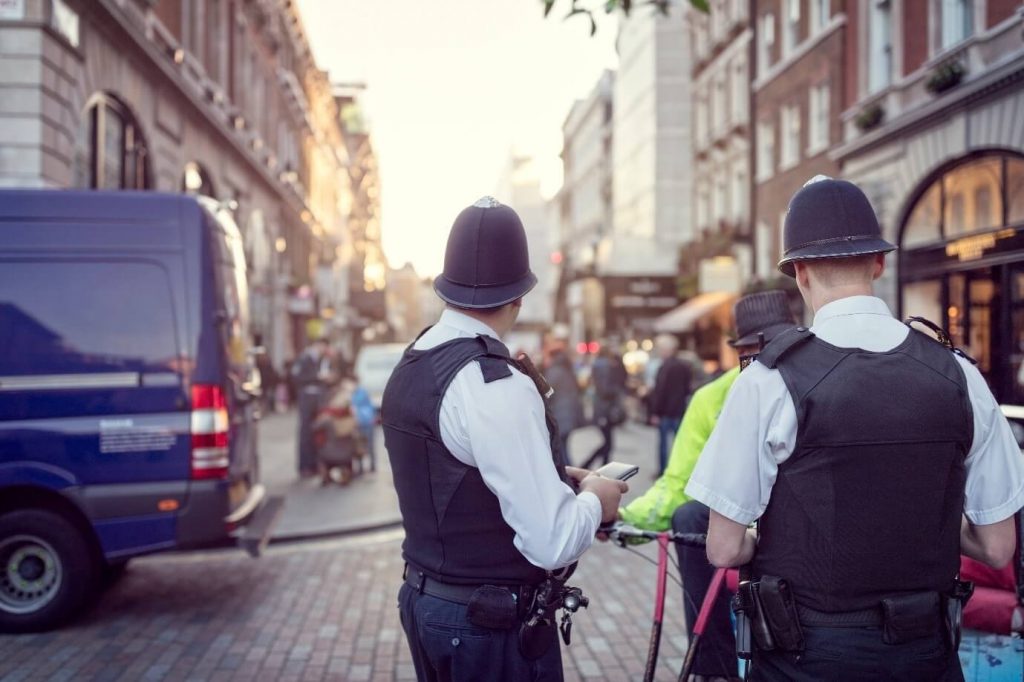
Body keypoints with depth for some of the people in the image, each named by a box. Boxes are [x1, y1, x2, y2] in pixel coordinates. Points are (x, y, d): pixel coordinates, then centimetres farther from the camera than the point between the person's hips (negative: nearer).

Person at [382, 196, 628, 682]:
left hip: (424, 603, 8)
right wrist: (593, 500, -6)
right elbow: (554, 544, -25)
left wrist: (555, 478, 10)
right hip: (494, 623, -8)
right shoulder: (496, 386, -23)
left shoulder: (408, 369, 3)